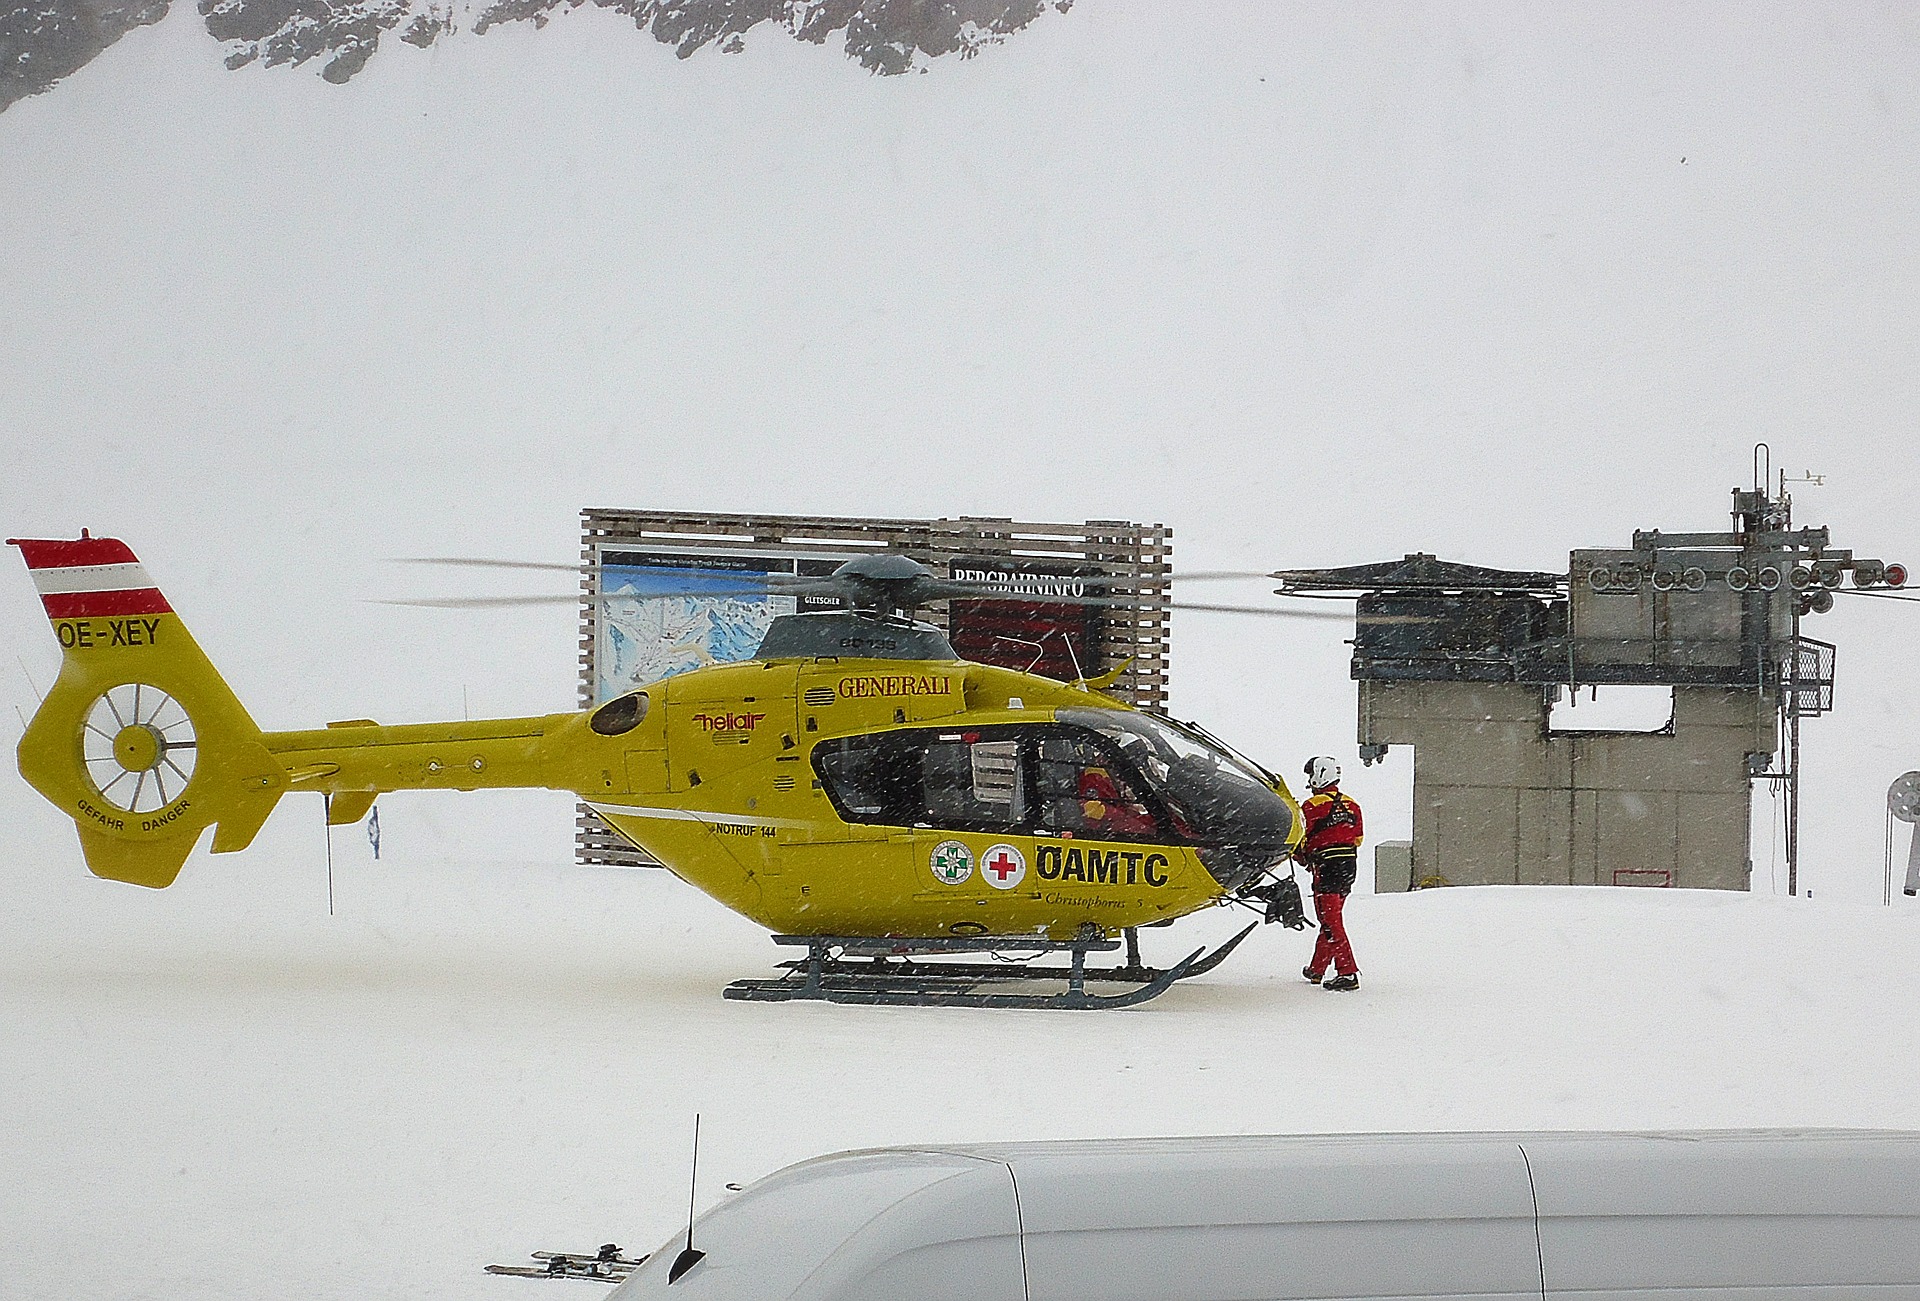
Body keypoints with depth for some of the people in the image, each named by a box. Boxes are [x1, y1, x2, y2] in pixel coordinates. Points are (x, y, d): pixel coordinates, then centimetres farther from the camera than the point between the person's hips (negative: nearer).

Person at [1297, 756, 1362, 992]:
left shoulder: (1313, 806, -10)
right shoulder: (1351, 805, 11)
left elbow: (1297, 837, -7)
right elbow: (1357, 838, 15)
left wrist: (1303, 856, 12)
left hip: (1327, 867, -8)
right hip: (1350, 865, 8)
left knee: (1331, 921, -7)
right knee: (1330, 918, 18)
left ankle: (1348, 973, -16)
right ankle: (1317, 969, 30)